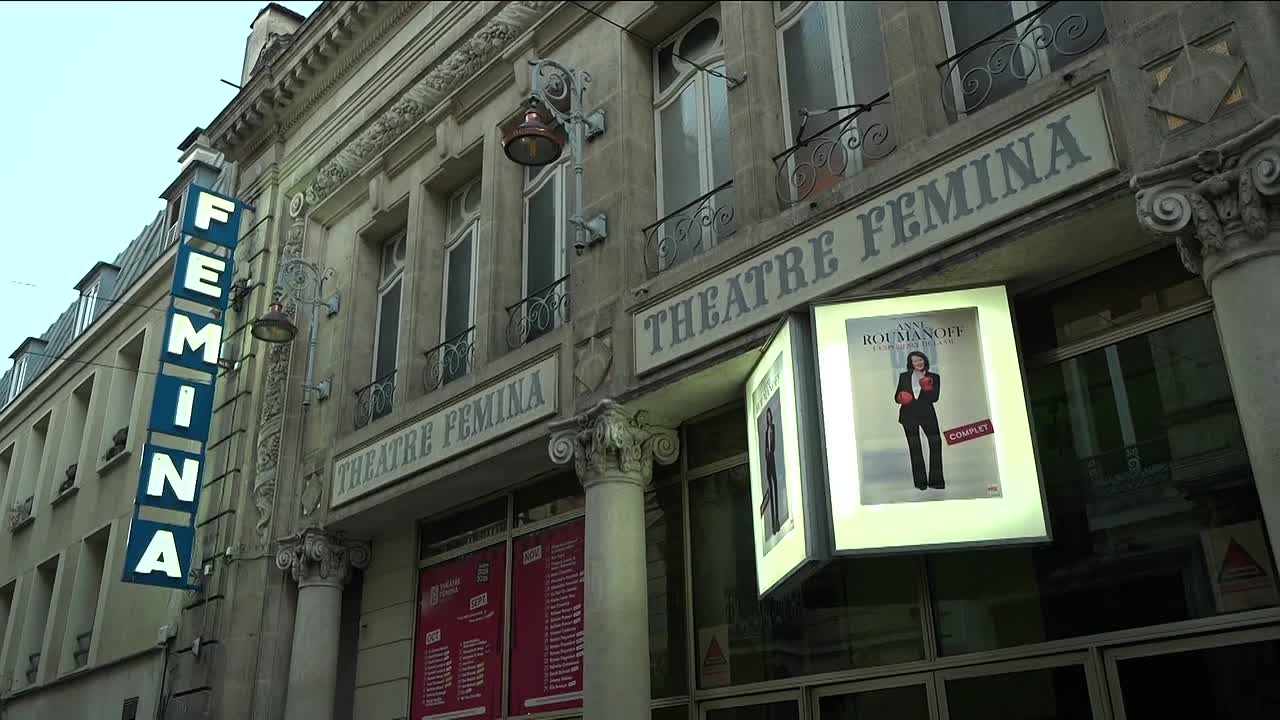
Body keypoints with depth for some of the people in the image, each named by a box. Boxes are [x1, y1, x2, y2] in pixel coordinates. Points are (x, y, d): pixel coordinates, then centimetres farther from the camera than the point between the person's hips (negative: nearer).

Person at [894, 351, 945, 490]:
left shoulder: (934, 377, 5)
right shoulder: (904, 377, 9)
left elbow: (934, 398, -4)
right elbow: (897, 396, 9)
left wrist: (927, 388, -21)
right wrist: (901, 398, -14)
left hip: (927, 414, -1)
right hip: (909, 415, 1)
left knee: (936, 443, -10)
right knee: (914, 447, 2)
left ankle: (936, 480, -4)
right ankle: (920, 481, 6)